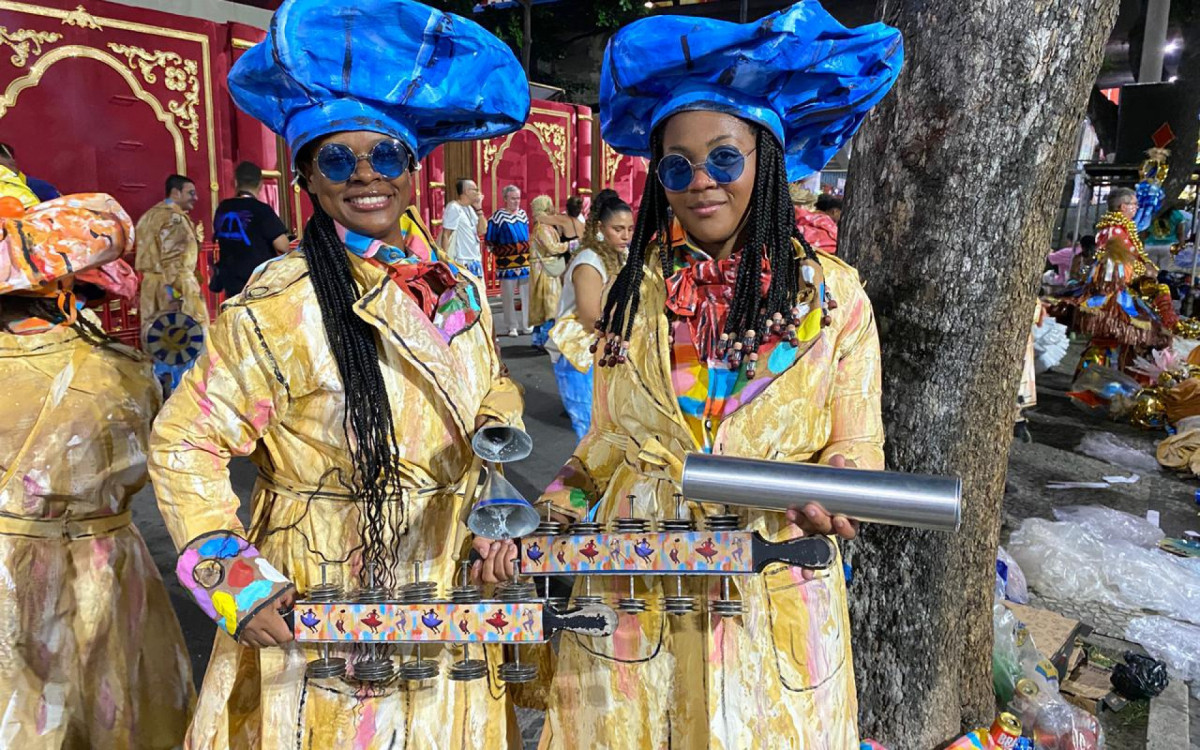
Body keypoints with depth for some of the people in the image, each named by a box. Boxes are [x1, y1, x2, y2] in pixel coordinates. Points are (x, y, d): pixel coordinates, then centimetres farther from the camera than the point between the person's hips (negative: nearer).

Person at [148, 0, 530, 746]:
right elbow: (182, 444, -10)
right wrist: (237, 583, -16)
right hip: (313, 624, -4)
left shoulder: (461, 293, 0)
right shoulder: (277, 305, -16)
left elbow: (497, 408, 11)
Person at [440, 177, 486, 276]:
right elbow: (446, 235, -14)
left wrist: (479, 209, 4)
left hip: (475, 260, 9)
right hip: (462, 262, -9)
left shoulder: (470, 208, 13)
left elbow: (482, 230, 11)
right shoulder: (454, 208, -12)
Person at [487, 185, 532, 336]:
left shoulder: (523, 214, 12)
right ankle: (511, 327, 10)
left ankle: (526, 325, 17)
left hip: (525, 262, 5)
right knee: (508, 296, 1)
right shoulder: (498, 217, -5)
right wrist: (501, 252, -2)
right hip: (507, 264, -5)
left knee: (527, 294, 7)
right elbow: (489, 240, -3)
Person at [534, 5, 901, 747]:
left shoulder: (832, 293, -6)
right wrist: (544, 518, -5)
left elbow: (855, 449, -1)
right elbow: (606, 446, 8)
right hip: (631, 599, 2)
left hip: (772, 608, -1)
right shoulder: (632, 293, 0)